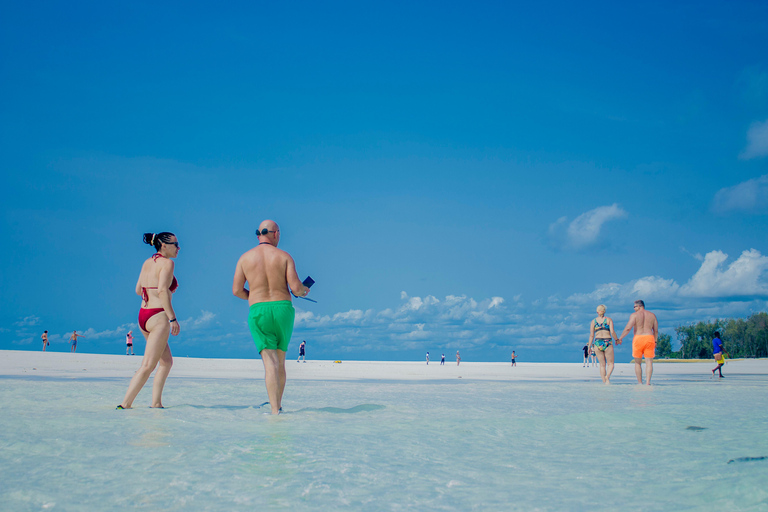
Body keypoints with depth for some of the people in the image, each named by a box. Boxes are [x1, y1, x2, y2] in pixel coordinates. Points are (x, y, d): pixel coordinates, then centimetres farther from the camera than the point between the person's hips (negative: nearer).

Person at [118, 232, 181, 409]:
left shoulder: (147, 262, 14)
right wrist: (173, 318, -19)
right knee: (147, 366, -8)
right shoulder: (167, 263, -9)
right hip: (158, 317, -9)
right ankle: (125, 405, -11)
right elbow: (162, 290, -20)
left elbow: (138, 290, 17)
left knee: (167, 362, 18)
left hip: (143, 315, 9)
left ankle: (156, 403, 16)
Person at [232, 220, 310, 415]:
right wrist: (303, 291, 16)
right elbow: (296, 287, -7)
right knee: (280, 361, 16)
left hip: (258, 312, 0)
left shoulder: (245, 258, 5)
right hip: (283, 309, 0)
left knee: (270, 363, -5)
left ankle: (275, 411, -14)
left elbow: (236, 290, 4)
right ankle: (278, 404, 24)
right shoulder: (284, 256, 1)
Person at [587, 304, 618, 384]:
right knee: (610, 363, 5)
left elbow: (591, 335, 2)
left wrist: (589, 346, 8)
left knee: (602, 365, 10)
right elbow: (612, 332, -7)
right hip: (607, 343, -2)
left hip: (597, 343, 2)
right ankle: (607, 376, -22)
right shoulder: (609, 320, 3)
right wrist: (617, 339, 10)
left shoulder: (593, 321, 7)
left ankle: (604, 381, 4)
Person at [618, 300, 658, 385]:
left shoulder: (634, 315, -1)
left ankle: (640, 382, 7)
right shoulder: (652, 315, 12)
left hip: (638, 338, -2)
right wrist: (655, 342, 21)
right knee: (649, 362, 0)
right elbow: (656, 331, 12)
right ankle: (648, 382, -13)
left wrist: (620, 338, -5)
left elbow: (628, 328, -10)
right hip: (649, 338, 2)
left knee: (638, 362, 9)